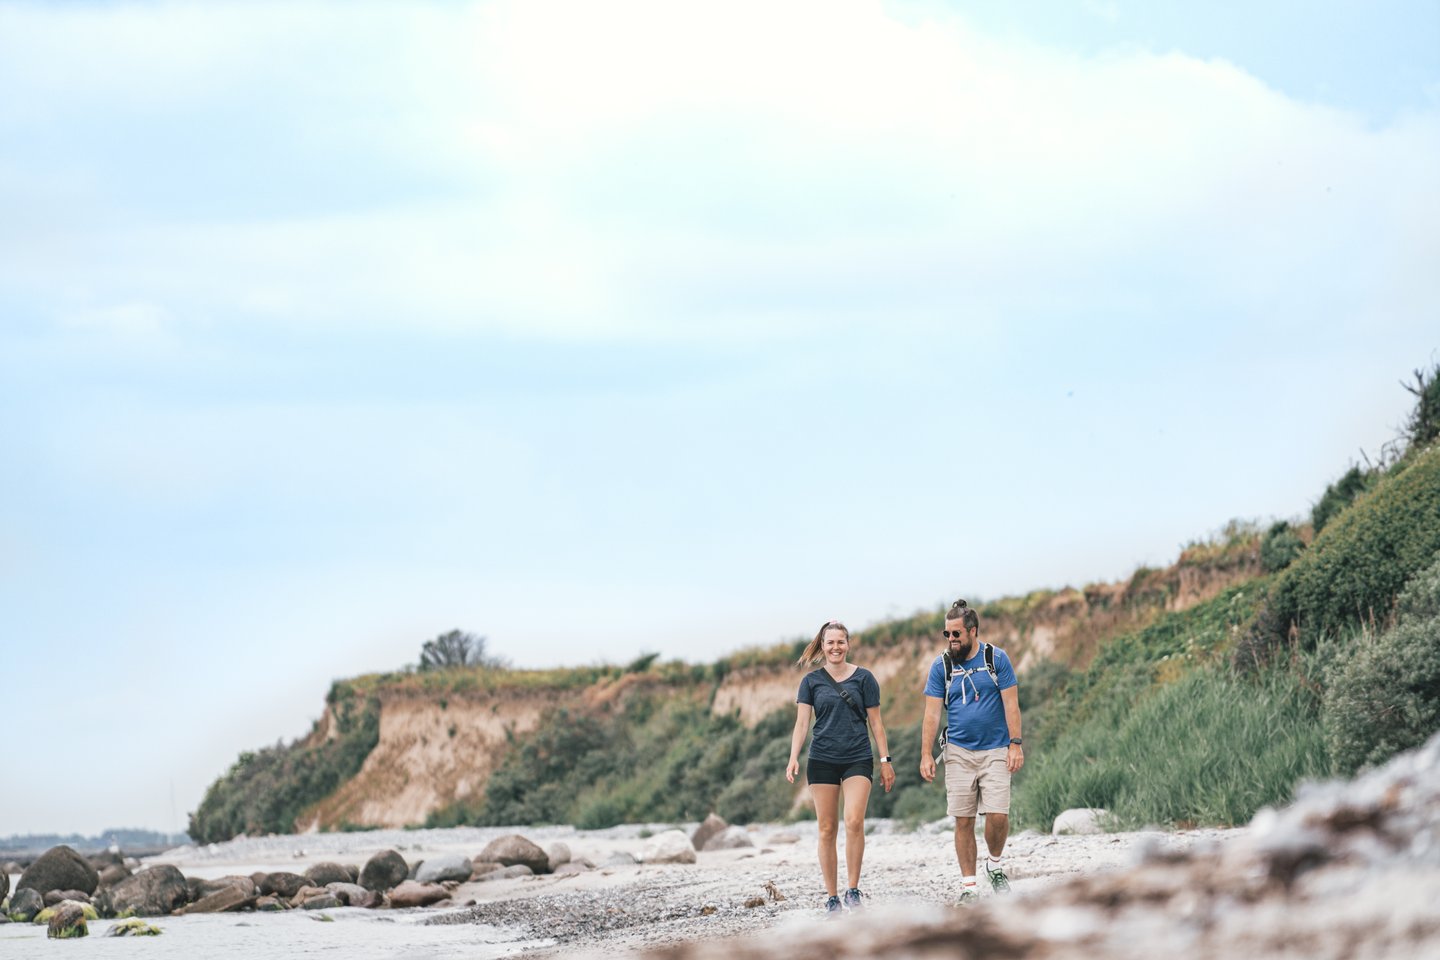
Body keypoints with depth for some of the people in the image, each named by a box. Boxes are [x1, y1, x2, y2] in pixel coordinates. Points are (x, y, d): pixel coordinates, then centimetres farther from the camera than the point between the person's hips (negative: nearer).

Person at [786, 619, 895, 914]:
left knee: (854, 822, -19)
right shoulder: (812, 681, 7)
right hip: (822, 761, 1)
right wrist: (794, 757, -12)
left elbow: (875, 722, 8)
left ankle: (853, 890, -7)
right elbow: (802, 722, 2)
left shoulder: (863, 678, 5)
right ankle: (831, 898, 7)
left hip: (858, 759, -1)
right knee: (827, 830, 1)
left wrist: (885, 760, 5)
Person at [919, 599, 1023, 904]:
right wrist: (926, 755, -5)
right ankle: (969, 885, 7)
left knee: (998, 815, -12)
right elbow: (932, 713, 2)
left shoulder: (996, 659, -1)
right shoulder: (941, 666, 3)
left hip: (995, 750, -1)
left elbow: (1011, 704, -1)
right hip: (958, 752, 2)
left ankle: (996, 864, 16)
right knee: (963, 820, 0)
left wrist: (1015, 744, -9)